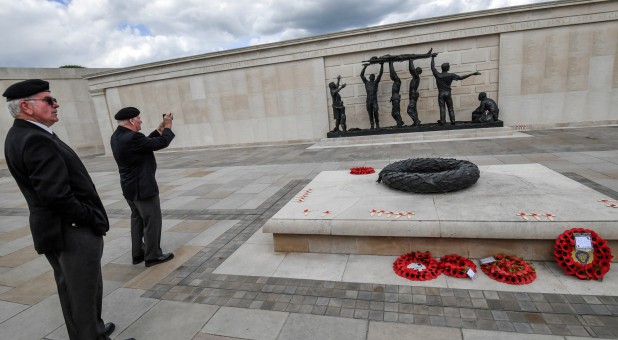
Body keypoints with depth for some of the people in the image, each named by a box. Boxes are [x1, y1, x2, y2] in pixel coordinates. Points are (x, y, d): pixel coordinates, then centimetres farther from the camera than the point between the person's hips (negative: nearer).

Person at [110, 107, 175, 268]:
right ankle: (153, 256, 13)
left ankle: (138, 253, 30)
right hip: (143, 187, -10)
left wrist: (160, 129, 6)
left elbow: (147, 142, 10)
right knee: (153, 221, 2)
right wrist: (167, 127, -6)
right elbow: (161, 143, -21)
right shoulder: (131, 138, -26)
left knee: (137, 219, 19)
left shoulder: (118, 136, 5)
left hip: (130, 187, 10)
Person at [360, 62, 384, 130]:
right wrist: (365, 67, 9)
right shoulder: (366, 82, 18)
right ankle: (372, 126, 3)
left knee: (376, 112, -17)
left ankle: (377, 125, -13)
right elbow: (361, 75, 12)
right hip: (368, 100, 2)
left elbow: (380, 74, 10)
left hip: (374, 100, -1)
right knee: (370, 114, 1)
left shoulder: (376, 82, 16)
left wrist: (382, 65, 6)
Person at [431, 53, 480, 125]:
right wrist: (473, 74, -1)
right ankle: (452, 120, -1)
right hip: (448, 93, 0)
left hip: (441, 94, 0)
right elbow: (461, 78, -5)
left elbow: (432, 67, 8)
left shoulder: (438, 75, -4)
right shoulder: (450, 75, -4)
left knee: (442, 108, -3)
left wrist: (433, 58, 17)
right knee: (450, 108, 6)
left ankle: (442, 121, -9)